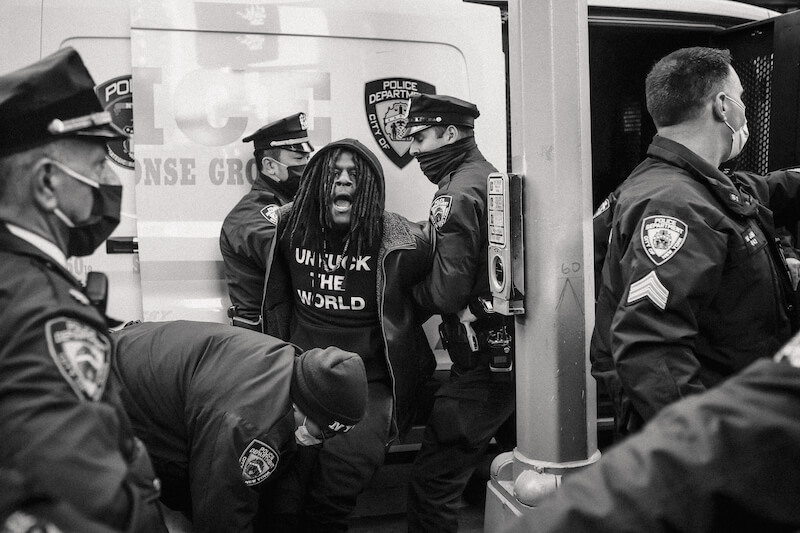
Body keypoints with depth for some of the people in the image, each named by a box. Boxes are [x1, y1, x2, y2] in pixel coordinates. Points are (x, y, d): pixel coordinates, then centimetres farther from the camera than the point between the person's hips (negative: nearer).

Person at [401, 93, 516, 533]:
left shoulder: (458, 193, -13)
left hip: (484, 361, -10)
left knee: (431, 481, -5)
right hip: (516, 348, 10)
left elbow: (445, 294, -18)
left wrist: (410, 290, 0)